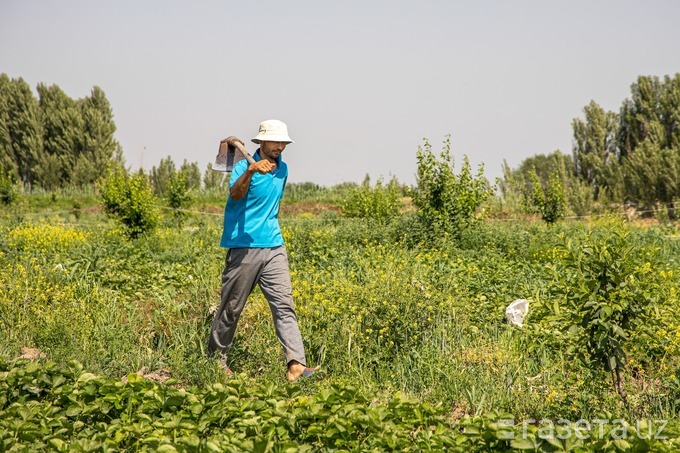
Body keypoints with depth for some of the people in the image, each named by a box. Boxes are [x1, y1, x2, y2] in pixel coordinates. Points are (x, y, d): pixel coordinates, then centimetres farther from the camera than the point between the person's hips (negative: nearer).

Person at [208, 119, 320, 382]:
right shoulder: (244, 165, -6)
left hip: (274, 248, 5)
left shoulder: (282, 169, 14)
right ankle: (216, 358, 22)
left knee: (284, 305, -7)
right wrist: (250, 171, -42)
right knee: (232, 307, 4)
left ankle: (296, 365, -14)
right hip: (243, 248, -5)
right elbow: (235, 194, -26)